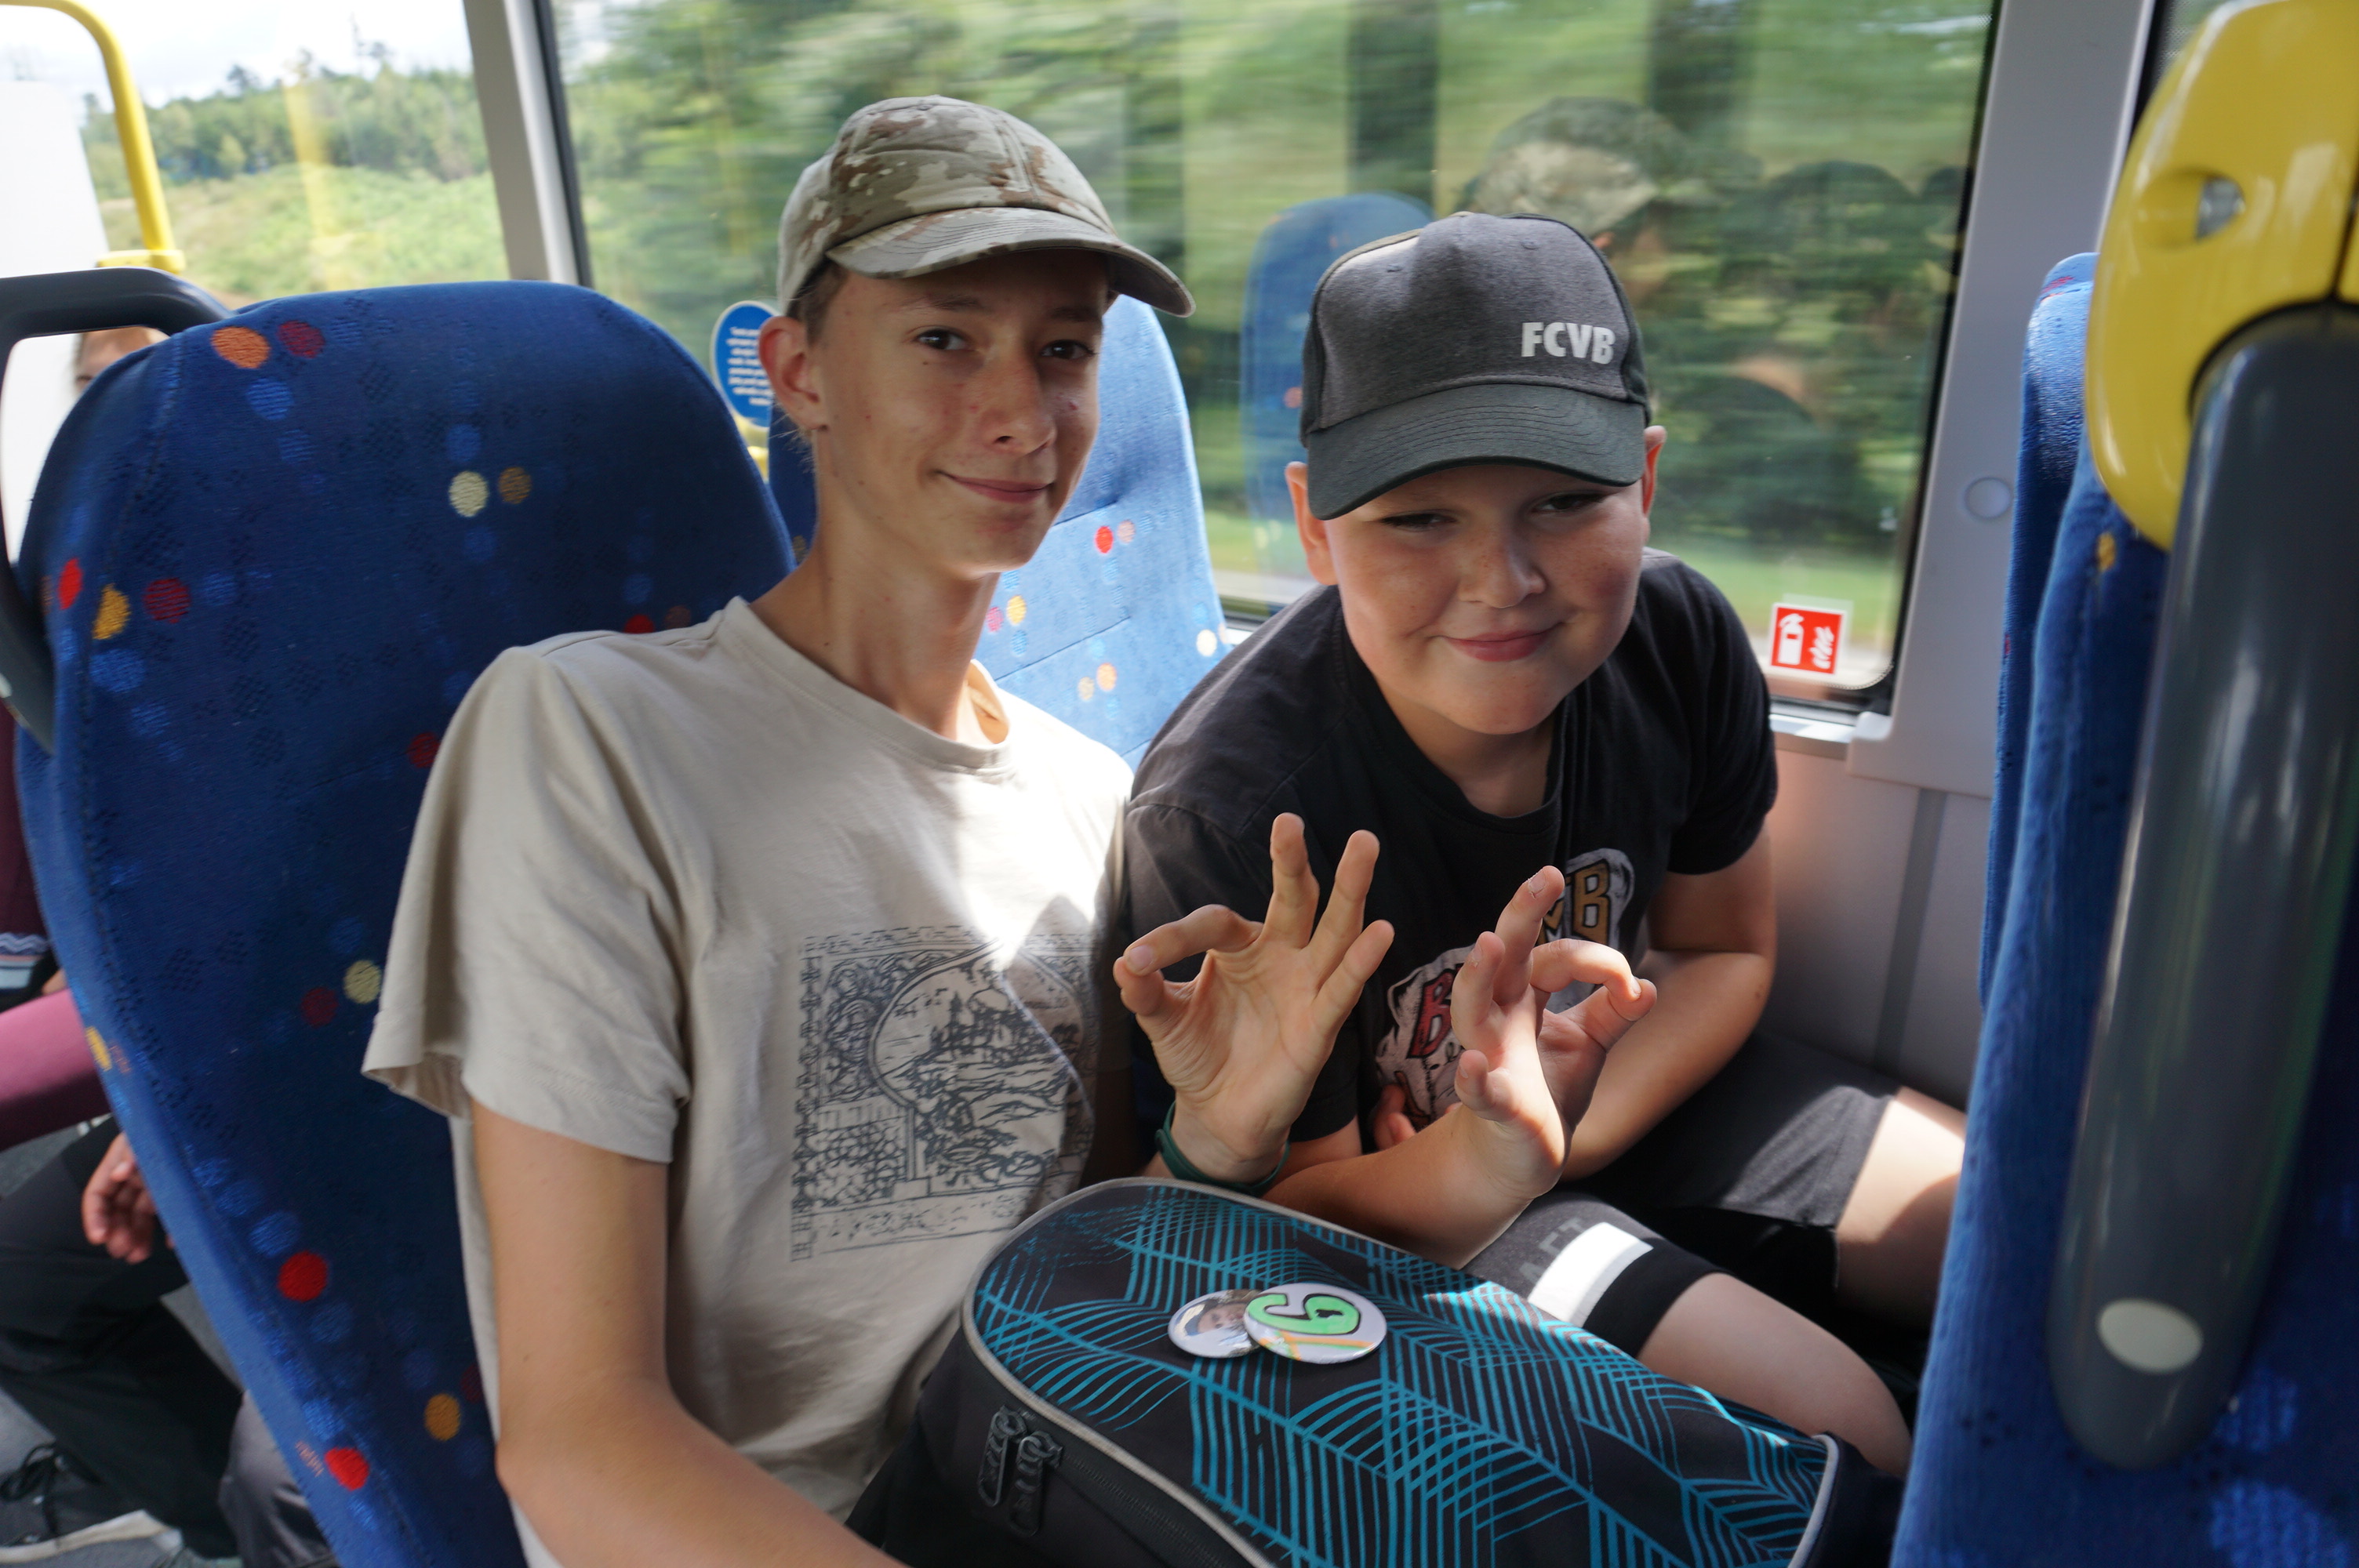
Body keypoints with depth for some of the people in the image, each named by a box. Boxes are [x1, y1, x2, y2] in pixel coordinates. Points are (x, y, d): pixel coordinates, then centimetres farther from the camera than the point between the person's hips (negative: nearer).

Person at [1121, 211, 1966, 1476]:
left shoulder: (1679, 639, -17)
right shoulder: (1228, 815, -34)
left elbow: (1725, 951, 0)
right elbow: (1299, 1203, -21)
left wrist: (1569, 1128, -17)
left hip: (1638, 1087, 6)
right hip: (1394, 1205, -5)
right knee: (1830, 1422, -19)